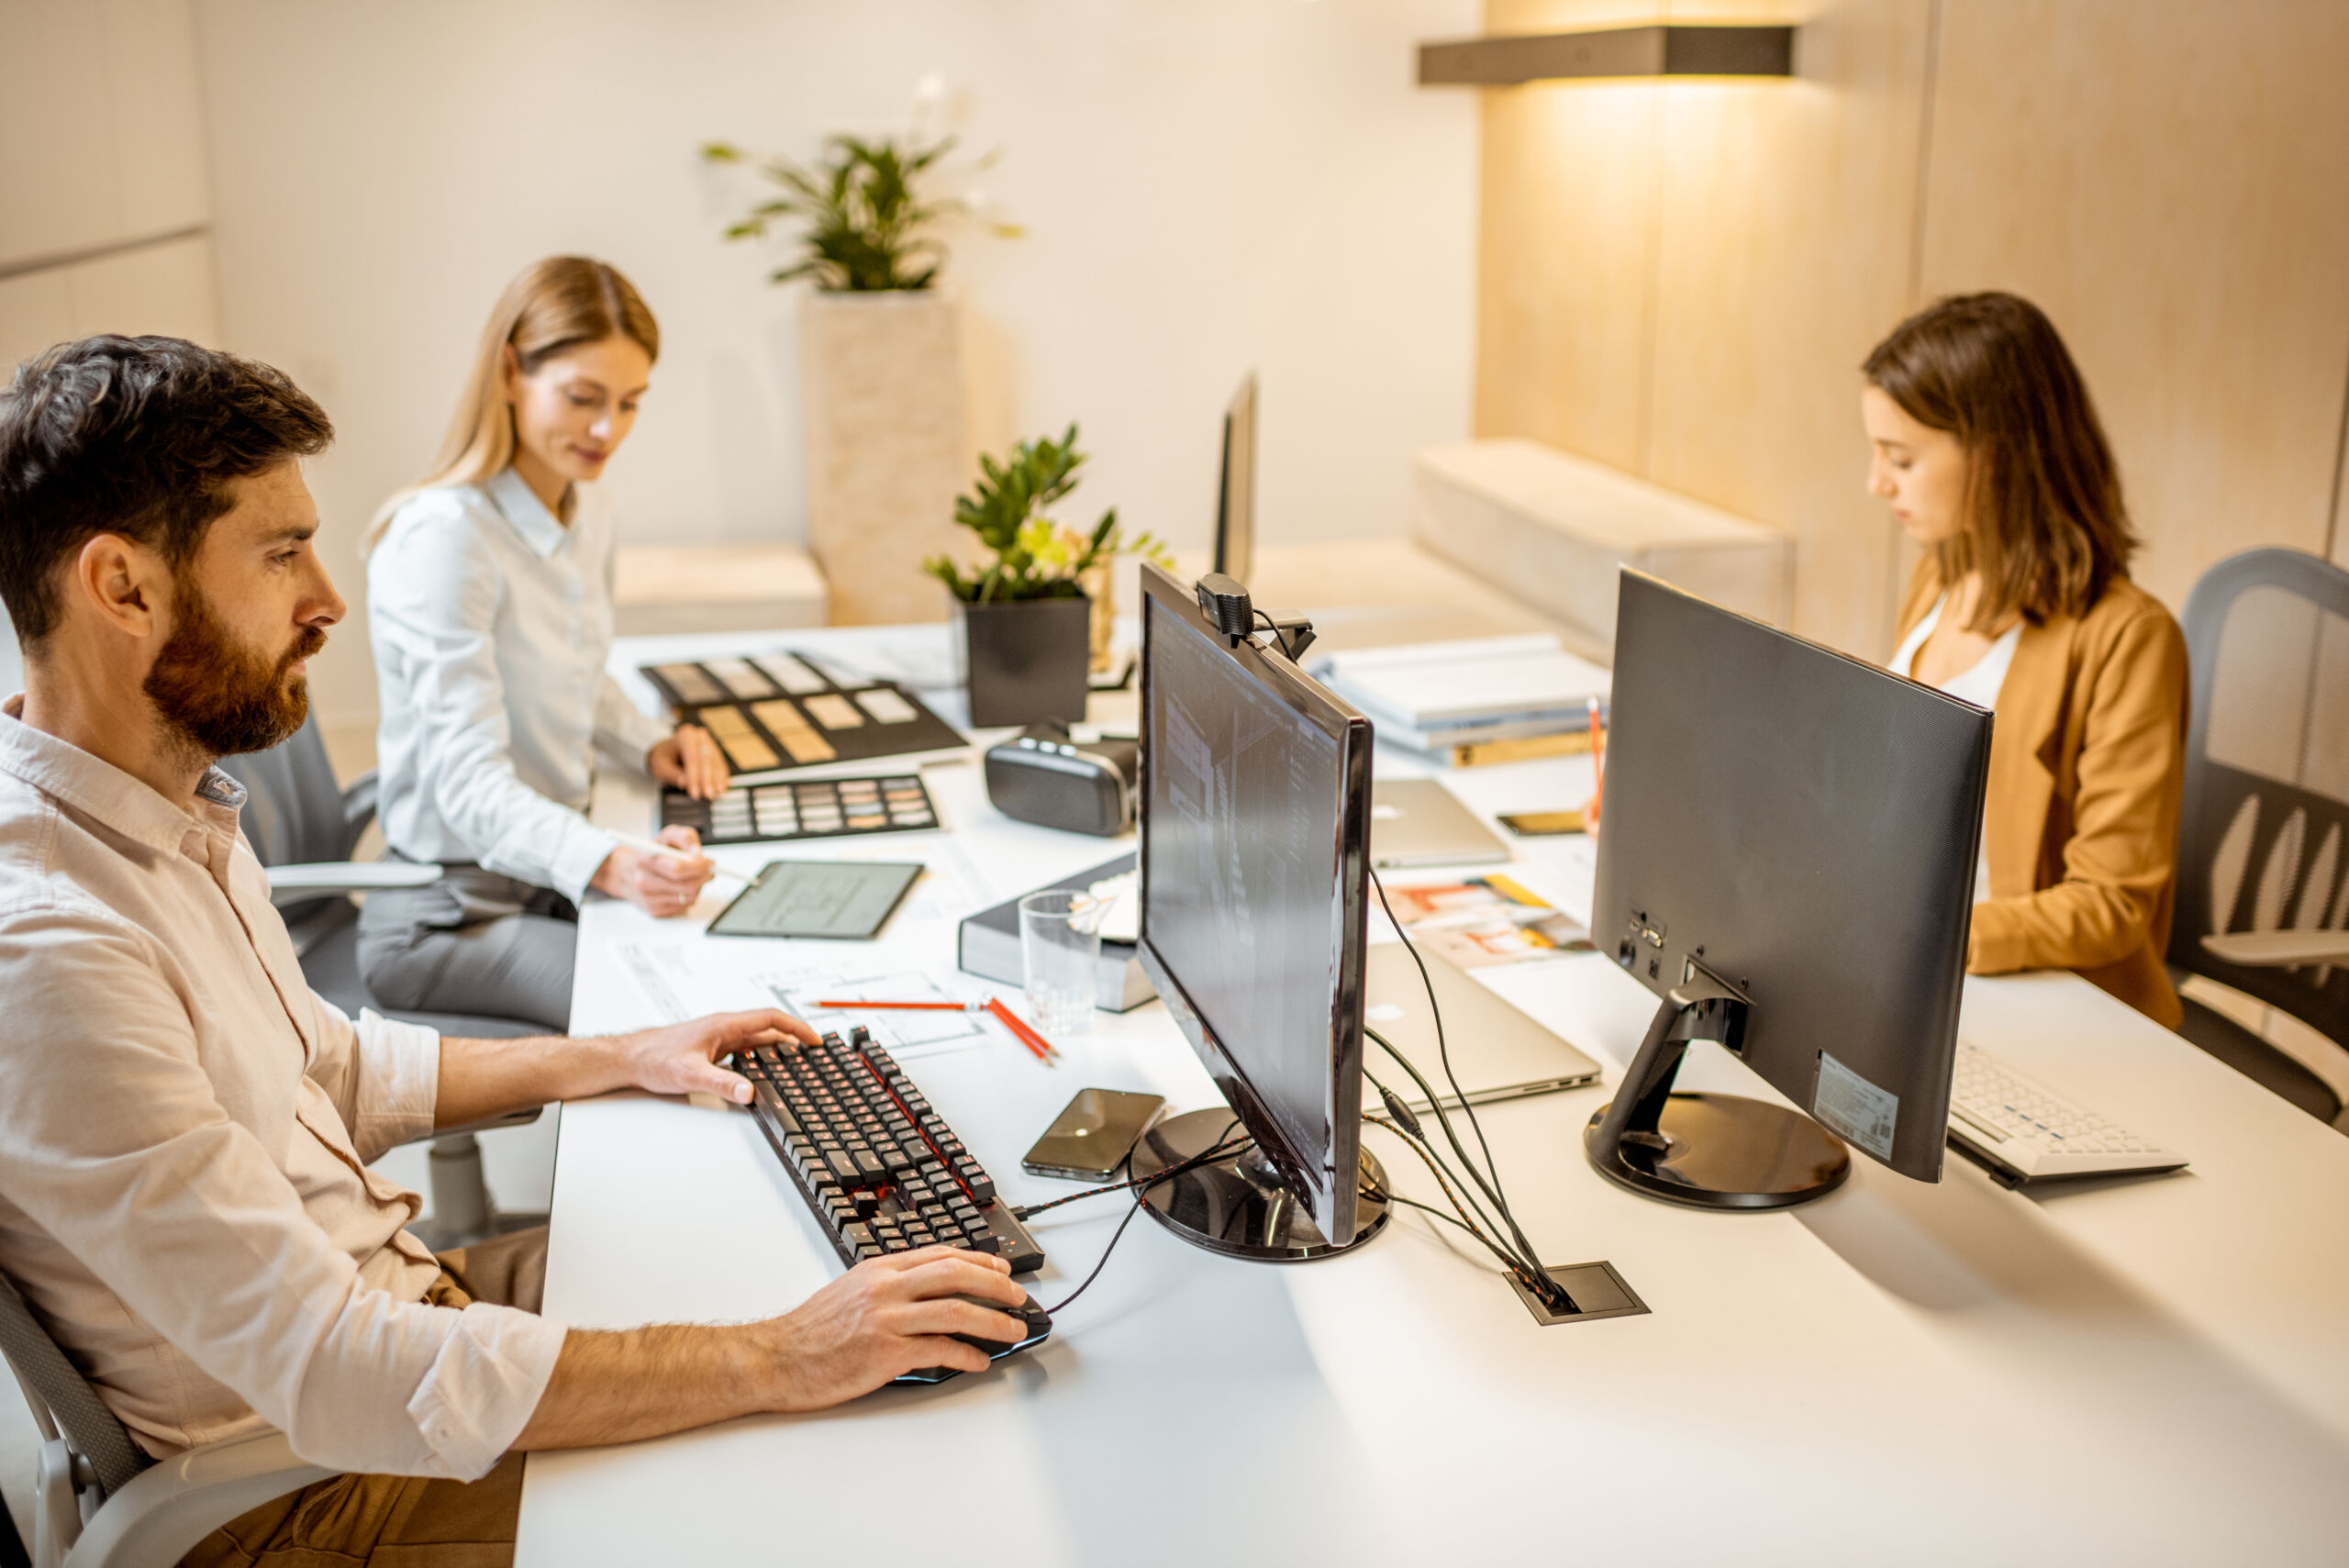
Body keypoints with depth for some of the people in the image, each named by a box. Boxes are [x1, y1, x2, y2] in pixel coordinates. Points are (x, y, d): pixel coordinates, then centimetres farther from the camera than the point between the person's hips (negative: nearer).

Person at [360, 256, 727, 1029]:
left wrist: (649, 743, 3)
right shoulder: (441, 536, -22)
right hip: (450, 915, -8)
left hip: (556, 871, 8)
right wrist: (612, 866, -46)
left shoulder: (588, 516, 5)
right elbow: (469, 783, -29)